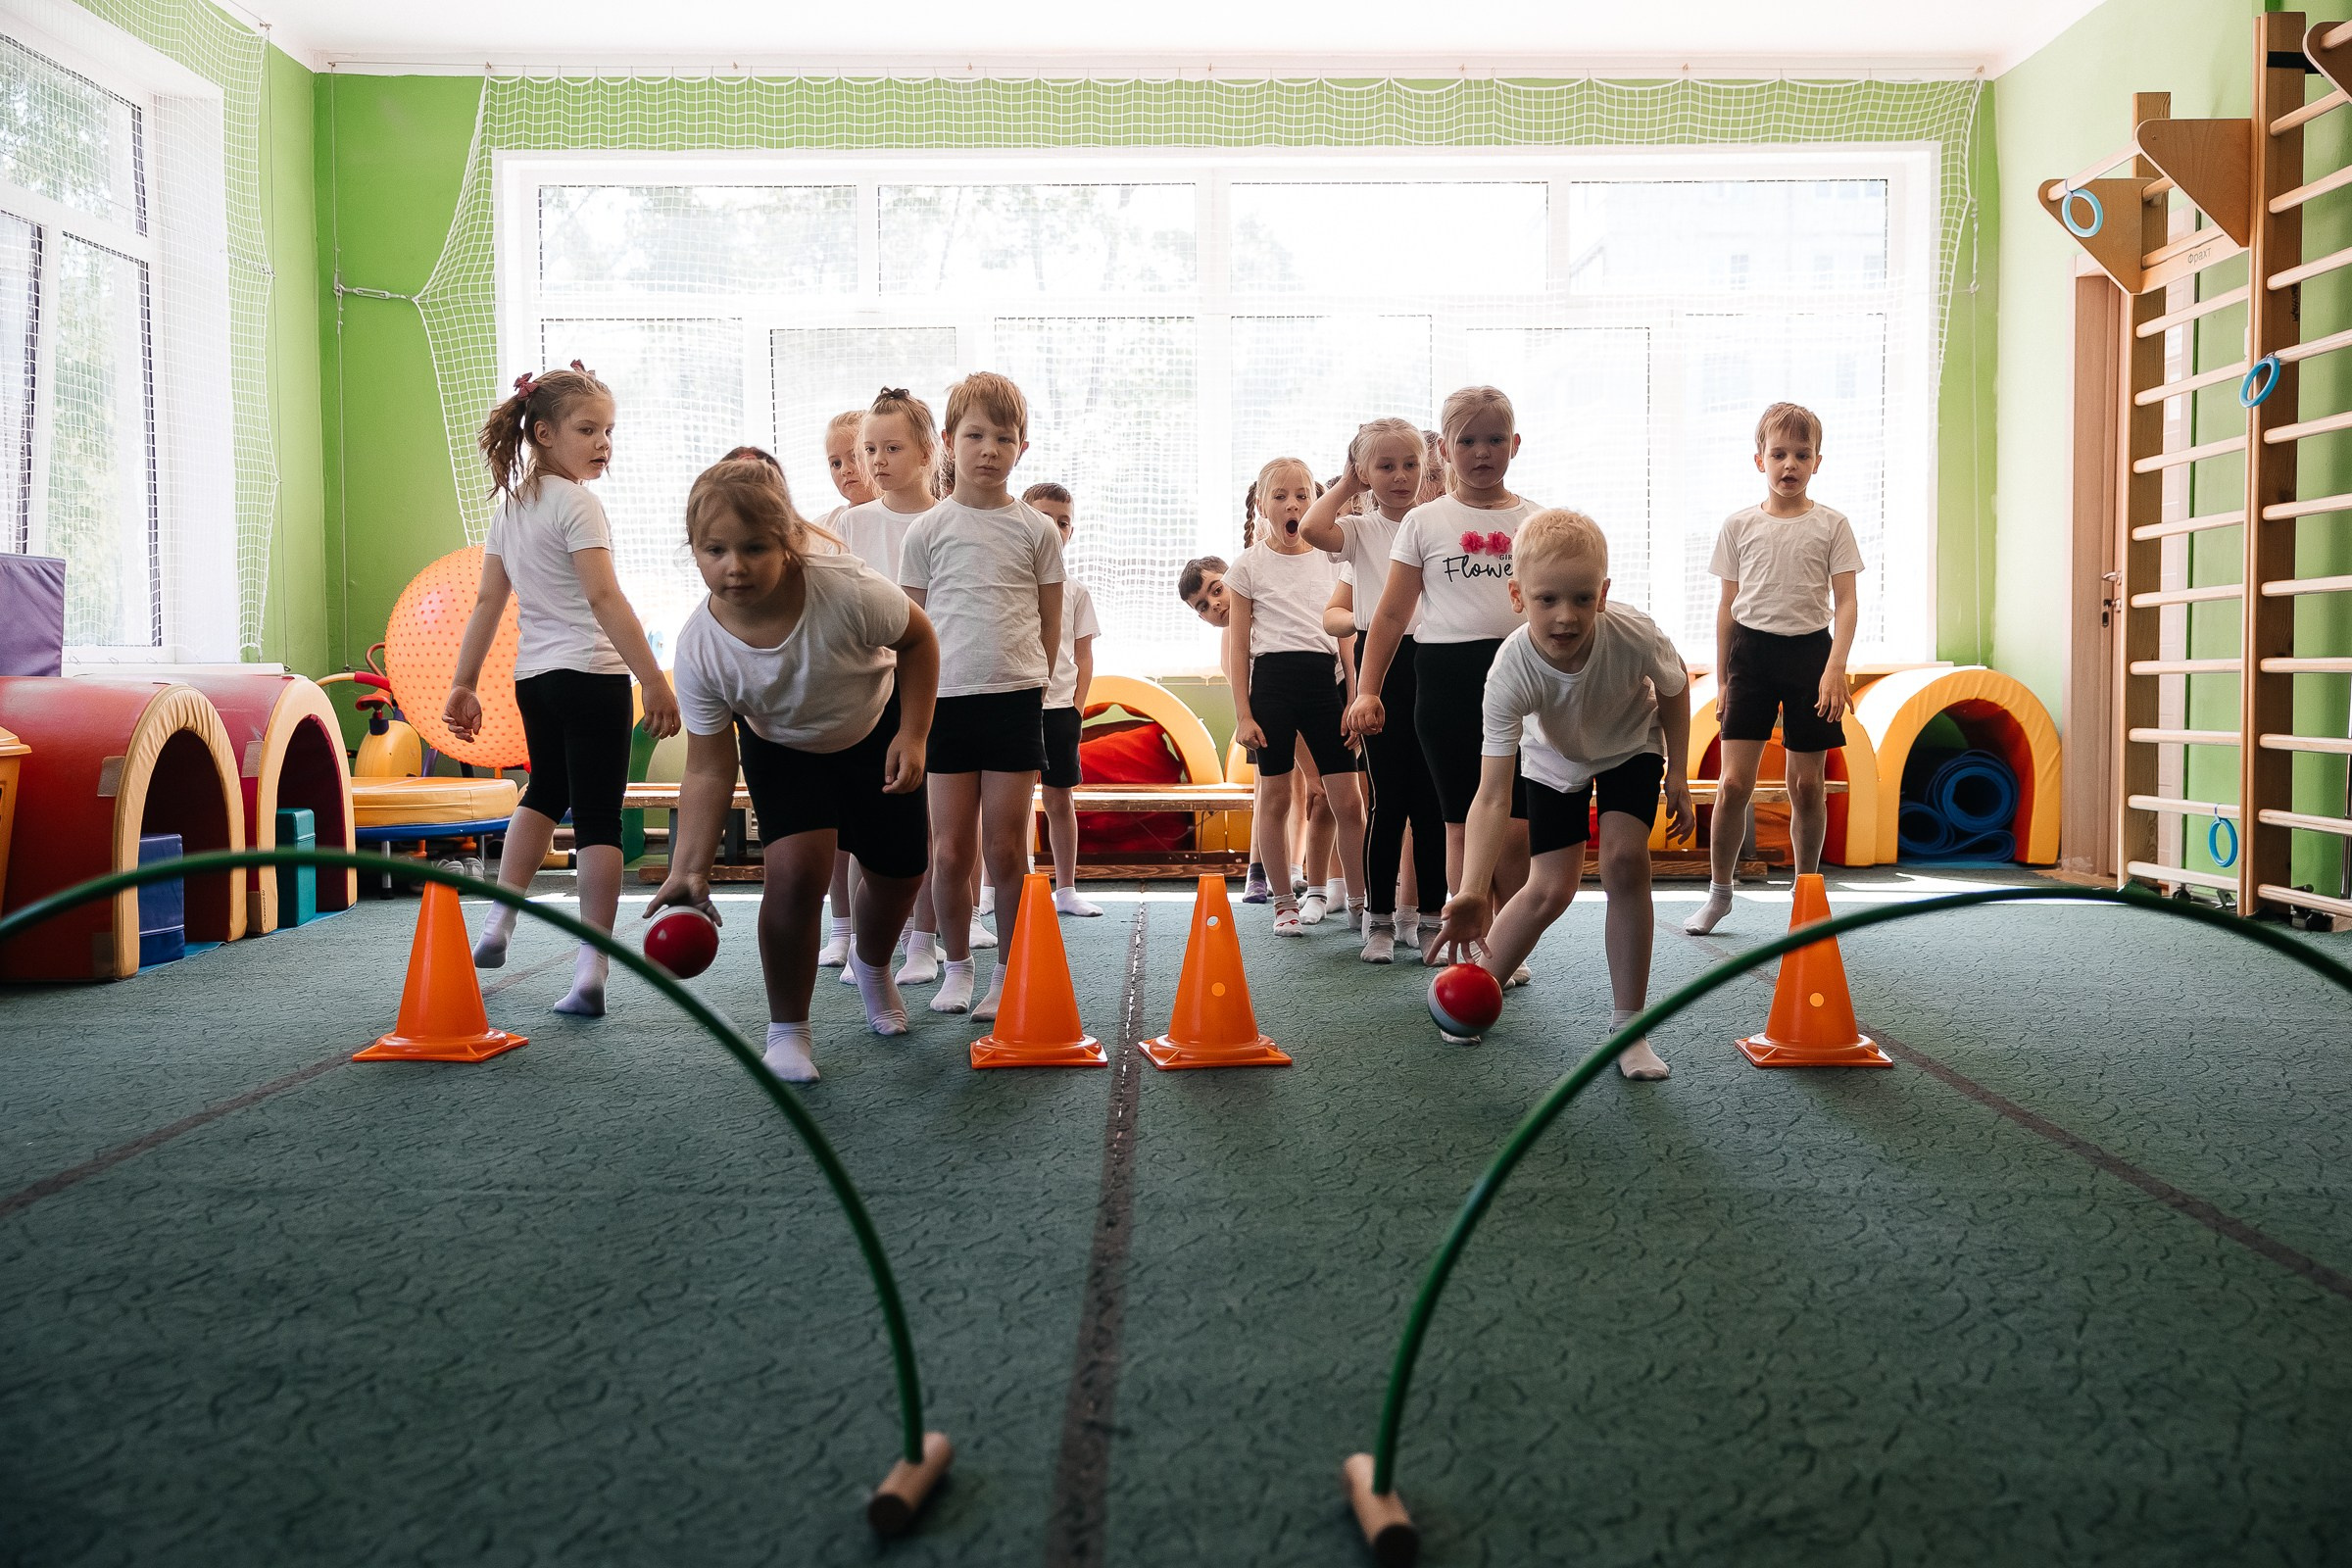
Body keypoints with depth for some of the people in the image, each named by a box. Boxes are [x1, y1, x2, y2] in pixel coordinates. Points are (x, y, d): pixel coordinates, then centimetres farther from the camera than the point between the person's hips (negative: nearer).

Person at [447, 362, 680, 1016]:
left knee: (546, 791, 29)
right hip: (592, 674, -8)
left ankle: (498, 922, 33)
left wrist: (463, 684, 17)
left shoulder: (509, 505, 13)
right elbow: (604, 599, -19)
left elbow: (487, 601, 13)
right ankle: (590, 971, -8)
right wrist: (655, 682, -20)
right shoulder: (577, 503, -11)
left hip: (534, 676, 8)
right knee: (598, 818, -5)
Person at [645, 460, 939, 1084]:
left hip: (877, 732, 1)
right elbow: (709, 770, -25)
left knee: (898, 873, 8)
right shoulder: (699, 648, -32)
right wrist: (689, 868, -35)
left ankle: (871, 964, 45)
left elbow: (918, 639, -15)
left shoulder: (848, 589, -38)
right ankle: (787, 1030, -2)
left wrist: (913, 735, -19)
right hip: (781, 749, -1)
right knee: (796, 866, -23)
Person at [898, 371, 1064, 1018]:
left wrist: (1032, 684, 6)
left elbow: (1050, 623, 11)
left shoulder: (1037, 529, 5)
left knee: (1006, 850, 3)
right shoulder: (927, 530, 4)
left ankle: (1010, 972, 14)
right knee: (950, 851, 3)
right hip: (944, 700, 0)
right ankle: (957, 968, 19)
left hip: (1015, 701, 0)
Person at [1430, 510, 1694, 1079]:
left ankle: (1628, 1025, -6)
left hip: (1632, 746, 0)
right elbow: (1493, 796, -44)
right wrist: (1473, 892, -55)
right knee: (1550, 890, -4)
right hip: (1556, 759, 0)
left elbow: (1675, 688, -10)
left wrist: (1677, 775, -6)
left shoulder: (1636, 636, -38)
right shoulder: (1510, 672, -40)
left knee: (1625, 860, -19)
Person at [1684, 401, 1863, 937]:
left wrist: (1836, 667, -14)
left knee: (1807, 786, 3)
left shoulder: (1831, 525, 3)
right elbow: (1728, 605, 9)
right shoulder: (1739, 525, 6)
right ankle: (1718, 892, 10)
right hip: (1751, 651, 0)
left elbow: (1846, 602, -1)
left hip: (1810, 651, 0)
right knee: (1734, 781, -6)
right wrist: (1723, 677, 8)